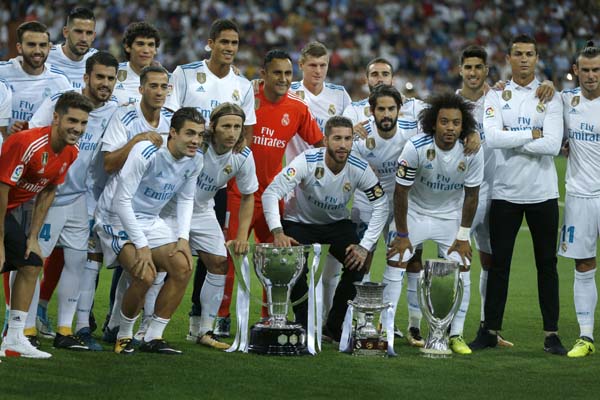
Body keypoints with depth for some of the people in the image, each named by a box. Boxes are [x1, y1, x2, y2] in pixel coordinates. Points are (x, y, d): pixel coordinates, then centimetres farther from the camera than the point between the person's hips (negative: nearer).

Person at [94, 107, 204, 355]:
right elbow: (121, 201, -24)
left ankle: (153, 338, 0)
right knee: (145, 275, -26)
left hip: (150, 220, 7)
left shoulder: (194, 160, -4)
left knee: (183, 267, -10)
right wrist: (141, 246, -25)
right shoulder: (146, 153, -26)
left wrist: (183, 238, -4)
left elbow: (185, 200, 12)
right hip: (117, 219, -7)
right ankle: (124, 336, -2)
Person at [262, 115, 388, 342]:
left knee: (358, 263, -19)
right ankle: (305, 325, -5)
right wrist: (277, 233, -43)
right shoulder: (307, 162, -29)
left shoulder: (360, 169, -21)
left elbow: (381, 205, -13)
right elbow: (271, 193, -31)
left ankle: (335, 327, -2)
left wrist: (365, 246, -21)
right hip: (300, 222, -3)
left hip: (337, 223, 3)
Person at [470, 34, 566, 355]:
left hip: (542, 193, 0)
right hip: (505, 192, 0)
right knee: (498, 263, 5)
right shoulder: (496, 96, 4)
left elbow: (553, 145, -12)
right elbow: (492, 137, -12)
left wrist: (510, 141, -11)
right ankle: (490, 331, 12)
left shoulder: (550, 97, 2)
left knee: (547, 264, 3)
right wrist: (532, 135, -11)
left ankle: (551, 334, 7)